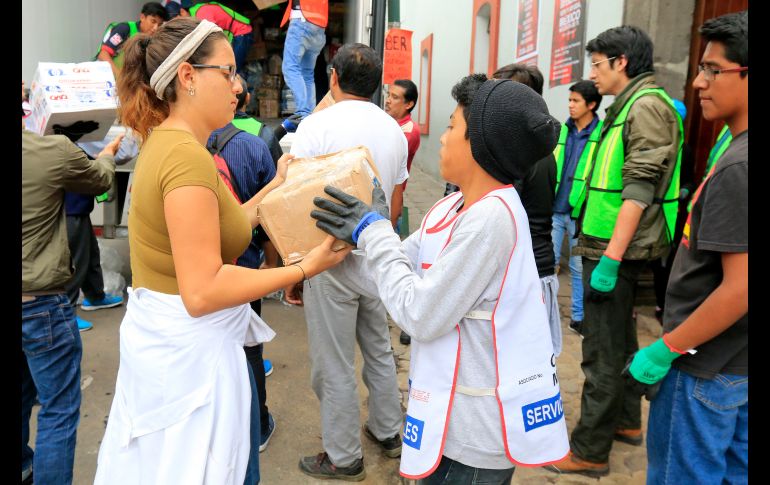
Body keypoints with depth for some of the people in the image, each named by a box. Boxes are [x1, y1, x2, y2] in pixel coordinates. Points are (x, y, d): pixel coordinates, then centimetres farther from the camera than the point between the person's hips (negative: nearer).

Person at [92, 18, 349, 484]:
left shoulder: (166, 143, 8)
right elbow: (201, 291, -26)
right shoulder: (187, 156, -23)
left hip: (163, 339, 10)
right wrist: (304, 269, -22)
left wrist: (276, 188, 13)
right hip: (189, 352, -10)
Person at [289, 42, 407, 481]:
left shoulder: (318, 125, -14)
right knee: (380, 350, 22)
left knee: (335, 367, 8)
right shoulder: (394, 129, 5)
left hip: (332, 262, -6)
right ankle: (389, 432, 38)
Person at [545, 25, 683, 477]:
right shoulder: (628, 107, 16)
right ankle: (626, 420, 36)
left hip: (617, 250, -10)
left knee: (602, 351, -3)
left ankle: (590, 451, 8)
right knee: (619, 339, 20)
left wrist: (611, 257, -24)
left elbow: (639, 189, -22)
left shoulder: (647, 106, -14)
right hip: (611, 246, 10)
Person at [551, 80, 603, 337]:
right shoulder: (561, 131, 6)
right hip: (554, 209, 3)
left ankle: (578, 316, 23)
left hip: (581, 212, -3)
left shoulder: (602, 134, -6)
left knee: (579, 267, 9)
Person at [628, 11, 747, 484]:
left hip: (707, 366, -9)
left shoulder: (737, 167, -22)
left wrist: (664, 351, -17)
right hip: (738, 359, 9)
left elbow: (740, 288, -25)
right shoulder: (737, 154, 5)